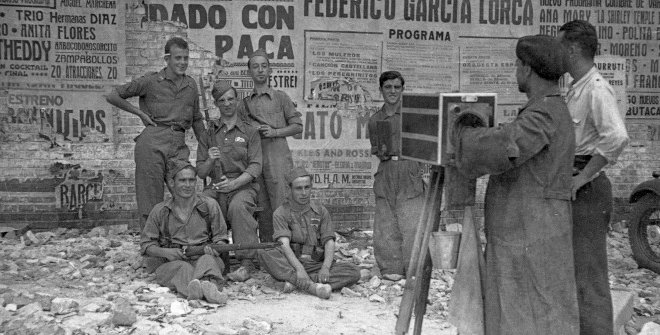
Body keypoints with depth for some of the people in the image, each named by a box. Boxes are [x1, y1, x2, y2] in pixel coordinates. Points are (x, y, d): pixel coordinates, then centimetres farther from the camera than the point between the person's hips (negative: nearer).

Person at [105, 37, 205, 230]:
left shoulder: (191, 85, 17)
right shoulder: (151, 81, 4)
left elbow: (197, 119, 26)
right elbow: (113, 96, 6)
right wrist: (140, 113, 4)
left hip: (179, 145, 4)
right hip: (152, 142, -4)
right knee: (151, 198, -3)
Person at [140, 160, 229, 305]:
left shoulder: (209, 205, 7)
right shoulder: (159, 211, 7)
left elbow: (220, 238, 12)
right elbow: (146, 245, 9)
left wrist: (214, 248, -13)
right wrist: (166, 252, -12)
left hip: (202, 256, 0)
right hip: (171, 261, 1)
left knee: (208, 260, -35)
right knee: (182, 268, -34)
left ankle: (207, 284, -67)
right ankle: (193, 288, -66)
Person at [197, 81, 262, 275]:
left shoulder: (249, 133, 10)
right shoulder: (208, 135, 17)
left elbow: (255, 167, -1)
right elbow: (201, 172, 13)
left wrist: (234, 183, -18)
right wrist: (210, 161, -9)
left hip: (243, 186, -2)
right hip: (216, 188, 3)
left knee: (238, 206, -36)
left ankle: (247, 261, -30)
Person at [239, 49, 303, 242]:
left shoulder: (280, 97, 8)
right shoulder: (245, 103, 16)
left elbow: (297, 126, 5)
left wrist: (274, 132, -8)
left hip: (277, 155, -3)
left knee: (281, 207, -9)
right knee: (262, 208, 4)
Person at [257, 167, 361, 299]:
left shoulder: (321, 211, 13)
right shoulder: (281, 213, 4)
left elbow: (329, 242, 3)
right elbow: (284, 244, -11)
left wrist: (325, 267, -18)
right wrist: (299, 268, -29)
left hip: (316, 264, 3)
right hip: (291, 266, -2)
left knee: (354, 272, -22)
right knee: (264, 254, -32)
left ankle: (295, 282, -31)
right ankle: (311, 286, -41)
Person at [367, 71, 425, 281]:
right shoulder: (375, 120, 12)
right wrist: (381, 153, 1)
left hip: (410, 173, -3)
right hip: (386, 175, 3)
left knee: (413, 223, -6)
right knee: (386, 224, 2)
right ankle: (391, 268, 12)